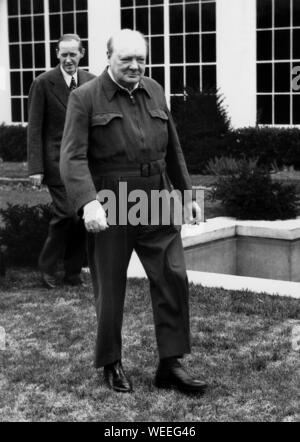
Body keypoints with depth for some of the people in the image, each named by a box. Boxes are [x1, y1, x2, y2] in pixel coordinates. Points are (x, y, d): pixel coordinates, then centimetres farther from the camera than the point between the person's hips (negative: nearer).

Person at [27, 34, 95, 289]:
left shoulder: (91, 82, 6)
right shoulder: (43, 83, -5)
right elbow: (34, 128, -6)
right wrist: (36, 167, -12)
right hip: (56, 161, -4)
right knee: (66, 213, -12)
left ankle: (73, 272, 20)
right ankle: (48, 267, 10)